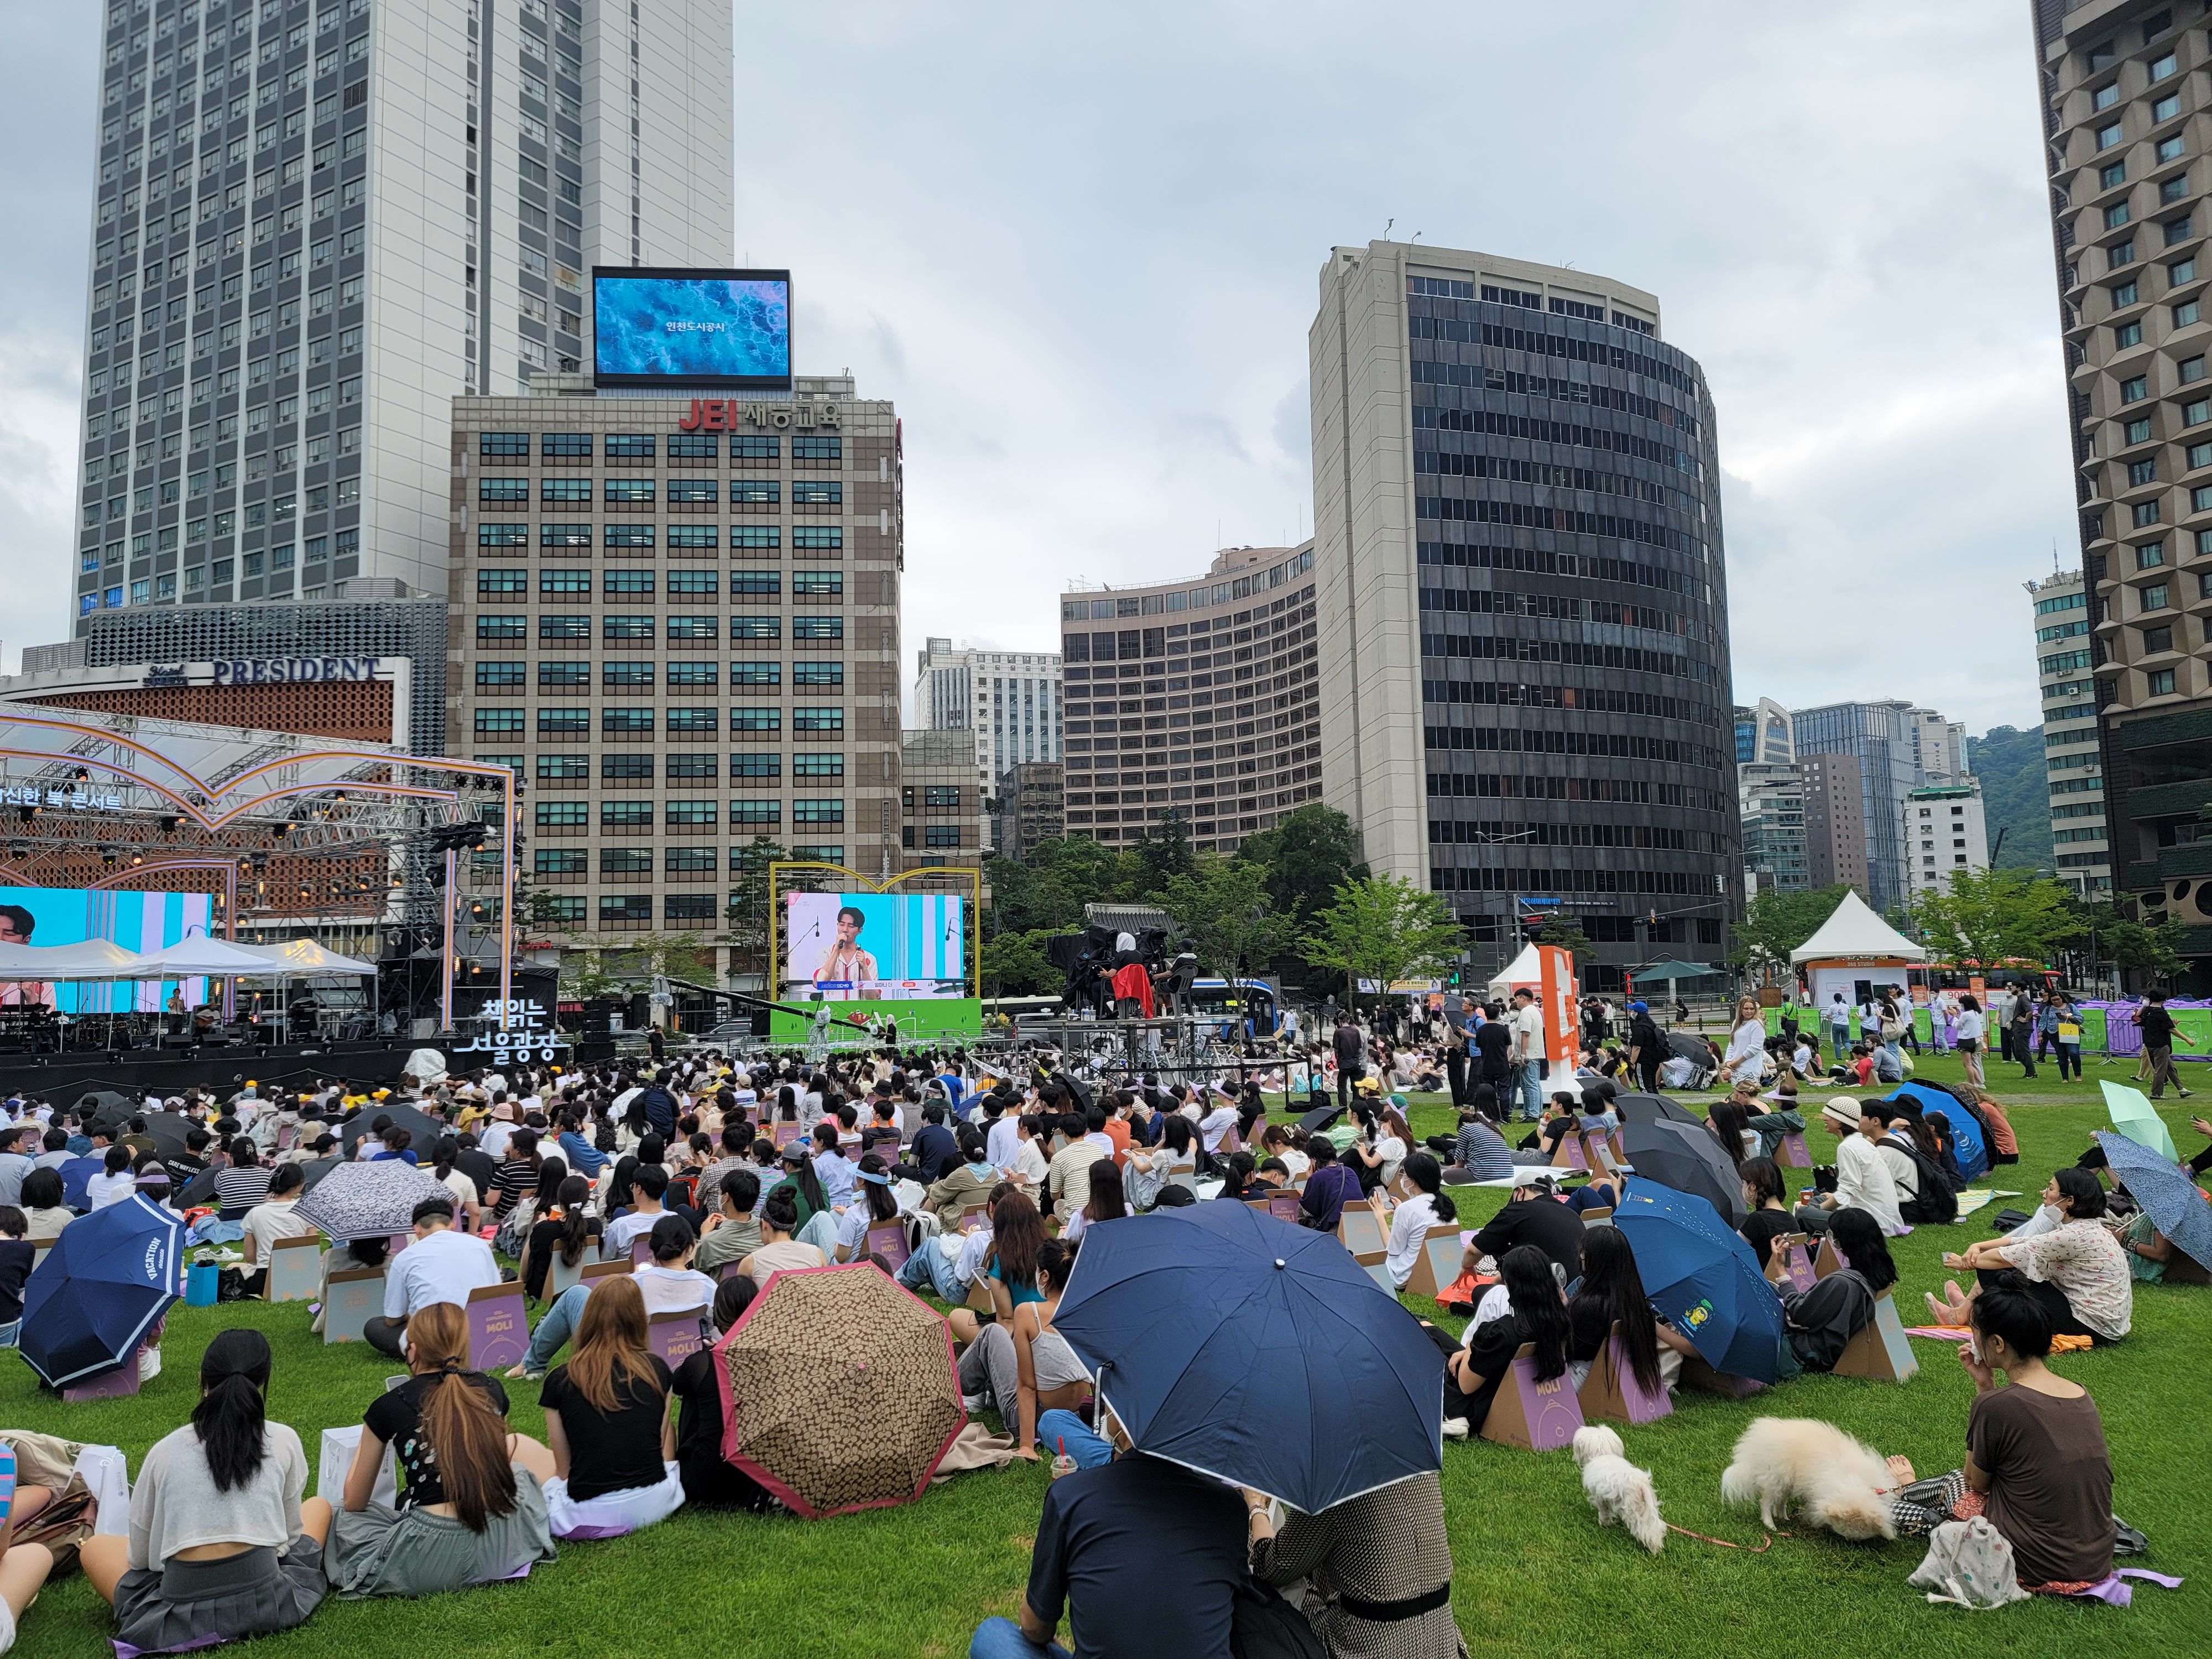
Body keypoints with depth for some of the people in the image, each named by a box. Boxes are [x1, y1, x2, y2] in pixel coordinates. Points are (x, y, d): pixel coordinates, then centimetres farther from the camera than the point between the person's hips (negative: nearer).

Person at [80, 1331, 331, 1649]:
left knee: (93, 1547, 28)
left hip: (181, 1618, 0)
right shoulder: (284, 1441, 4)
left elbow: (141, 1557, 14)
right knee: (319, 1506, 30)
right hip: (269, 1604, 0)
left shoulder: (165, 1451, 6)